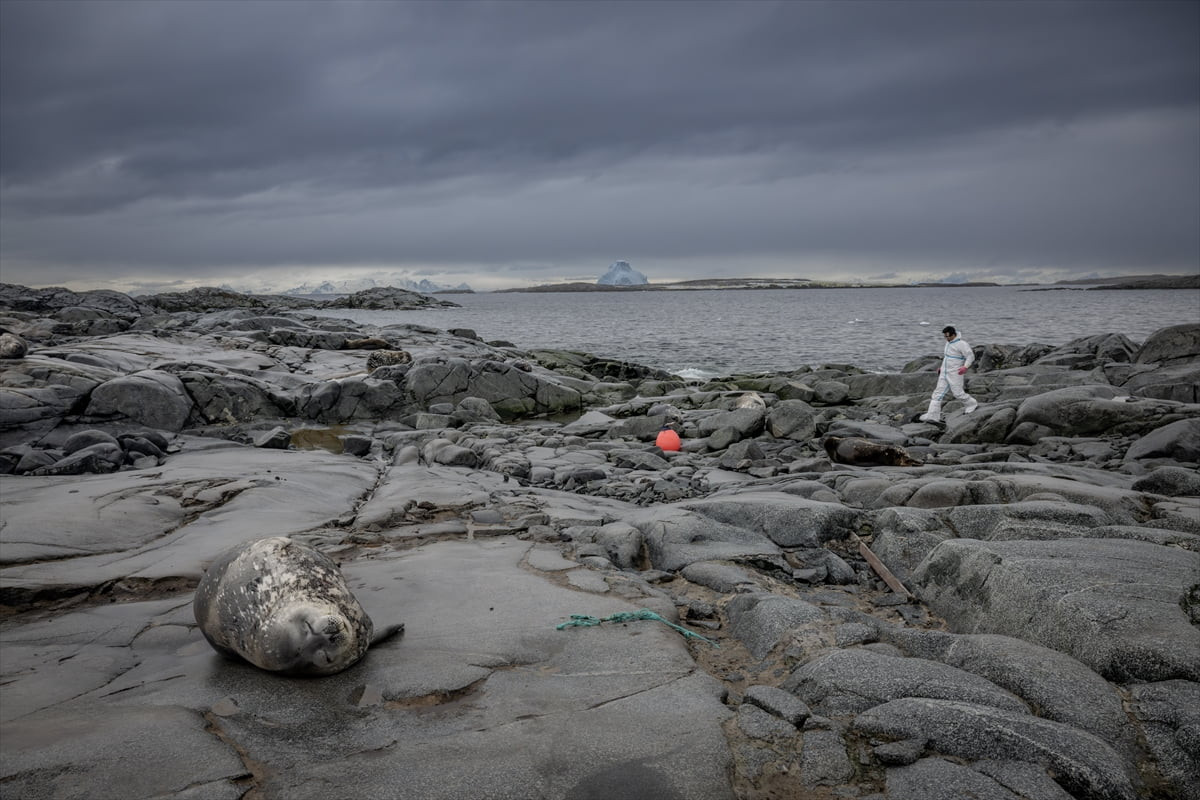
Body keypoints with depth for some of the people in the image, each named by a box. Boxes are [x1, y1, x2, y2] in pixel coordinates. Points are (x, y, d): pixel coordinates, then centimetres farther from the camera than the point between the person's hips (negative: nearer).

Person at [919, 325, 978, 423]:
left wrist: (965, 367, -34)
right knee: (938, 392, 2)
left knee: (958, 393, 0)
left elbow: (970, 356, -19)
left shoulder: (961, 344, -16)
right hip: (944, 373, 8)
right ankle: (932, 415, 0)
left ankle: (972, 405, 27)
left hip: (955, 374, -8)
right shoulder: (949, 342, 11)